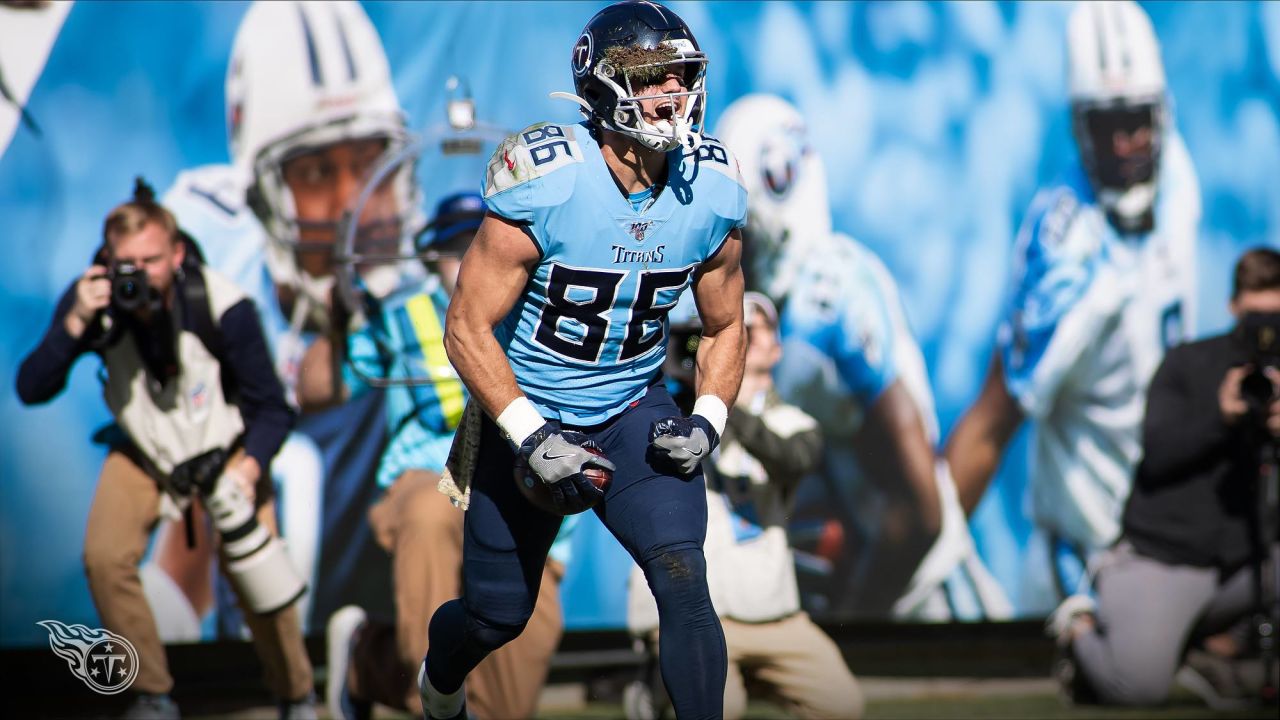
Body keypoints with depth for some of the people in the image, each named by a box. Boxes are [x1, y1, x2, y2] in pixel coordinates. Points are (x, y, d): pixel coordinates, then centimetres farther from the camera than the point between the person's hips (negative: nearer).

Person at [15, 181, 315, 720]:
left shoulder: (222, 307, -28)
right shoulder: (93, 301, -22)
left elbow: (272, 408, -18)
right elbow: (32, 390, -25)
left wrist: (250, 466, -36)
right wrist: (76, 323, -38)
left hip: (225, 449, -2)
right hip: (145, 452, 2)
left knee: (254, 571, -14)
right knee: (105, 558, -18)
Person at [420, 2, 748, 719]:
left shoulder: (712, 192, -10)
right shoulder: (543, 186, -24)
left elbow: (725, 326, 6)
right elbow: (468, 326, -20)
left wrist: (708, 420, -12)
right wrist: (530, 439, -28)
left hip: (634, 413, 3)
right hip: (528, 414, -2)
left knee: (683, 581, -19)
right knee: (497, 617, 12)